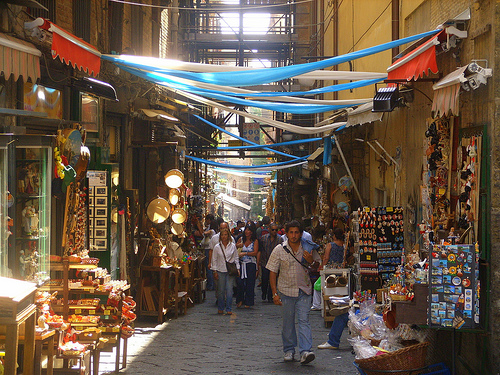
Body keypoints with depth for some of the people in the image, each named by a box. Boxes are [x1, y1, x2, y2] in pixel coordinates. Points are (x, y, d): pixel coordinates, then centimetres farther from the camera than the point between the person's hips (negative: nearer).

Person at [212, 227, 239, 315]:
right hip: (220, 271, 0)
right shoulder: (217, 247, 4)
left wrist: (237, 268, 4)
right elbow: (214, 260, 6)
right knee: (221, 290, 2)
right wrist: (215, 271, 0)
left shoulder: (233, 246, 5)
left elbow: (236, 258, 11)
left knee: (229, 290, -6)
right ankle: (220, 308, 15)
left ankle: (229, 309, 0)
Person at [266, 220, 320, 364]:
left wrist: (311, 262, -13)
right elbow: (272, 273, 1)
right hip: (286, 291, 0)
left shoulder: (308, 249, 0)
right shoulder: (279, 250, -2)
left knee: (304, 320, -10)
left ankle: (305, 352, -16)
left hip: (304, 291, 0)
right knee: (288, 322, 7)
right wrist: (275, 293, -6)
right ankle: (289, 351, 20)